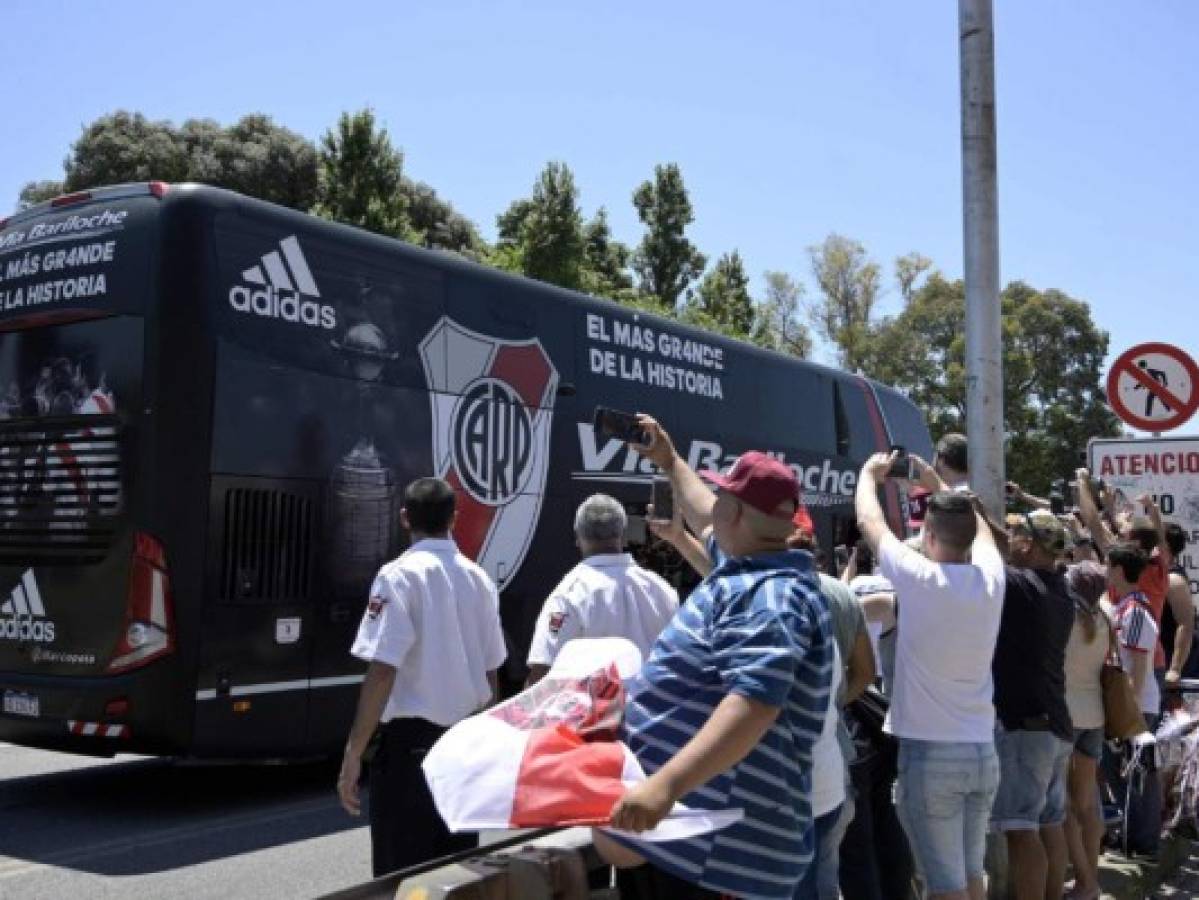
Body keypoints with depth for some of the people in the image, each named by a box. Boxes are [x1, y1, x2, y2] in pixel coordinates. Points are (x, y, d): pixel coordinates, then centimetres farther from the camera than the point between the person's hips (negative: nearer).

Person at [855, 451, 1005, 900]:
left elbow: (869, 521, 1)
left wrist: (869, 472, 18)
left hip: (929, 753, -5)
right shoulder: (991, 578, 0)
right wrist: (937, 483, 33)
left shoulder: (920, 579, -13)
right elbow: (975, 525, 22)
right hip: (983, 752, 6)